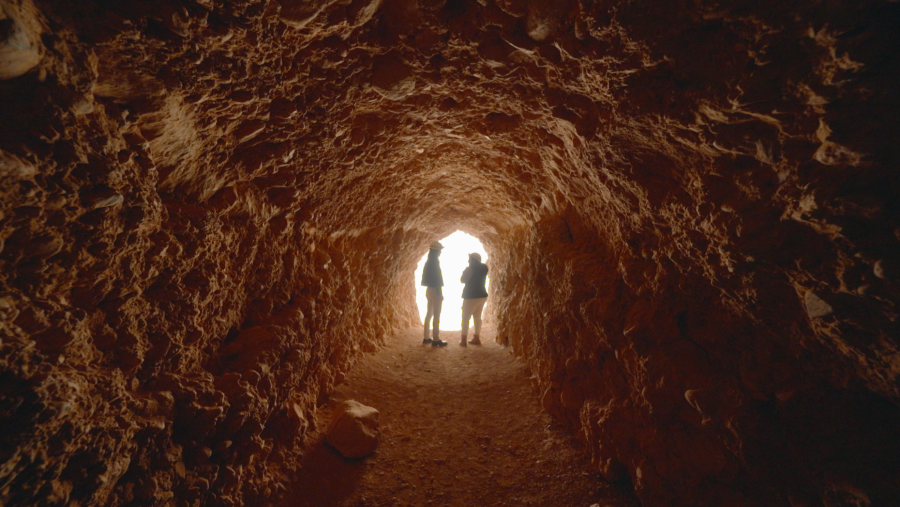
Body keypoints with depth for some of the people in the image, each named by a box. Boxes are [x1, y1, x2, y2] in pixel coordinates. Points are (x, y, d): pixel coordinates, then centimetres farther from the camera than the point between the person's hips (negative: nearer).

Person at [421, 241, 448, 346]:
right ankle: (436, 340, 0)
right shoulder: (435, 262, -15)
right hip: (435, 290, -9)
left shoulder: (428, 262, 12)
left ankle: (426, 338, 18)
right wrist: (440, 293, -17)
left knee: (429, 314, 13)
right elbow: (436, 278, -19)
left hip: (429, 290, 9)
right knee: (436, 315, -4)